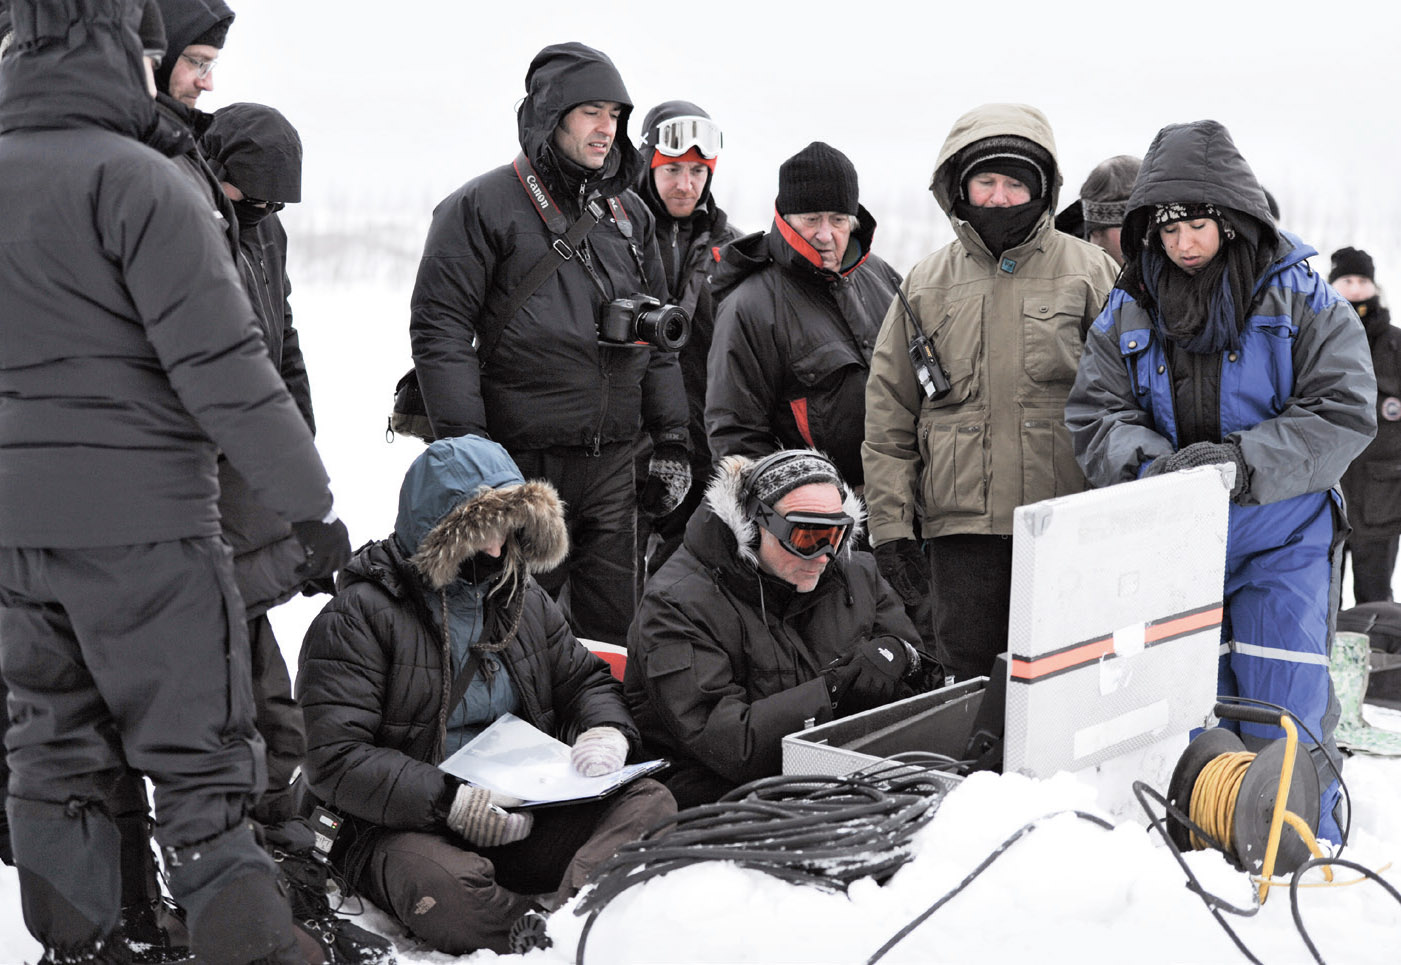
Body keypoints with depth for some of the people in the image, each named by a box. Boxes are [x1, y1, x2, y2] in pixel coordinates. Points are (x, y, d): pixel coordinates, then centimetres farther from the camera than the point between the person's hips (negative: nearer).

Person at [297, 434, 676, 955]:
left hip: (527, 812, 6)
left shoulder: (521, 598, 15)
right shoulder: (357, 618, -7)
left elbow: (585, 679, 22)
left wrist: (608, 730, -3)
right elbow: (333, 759, -14)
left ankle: (560, 913, -41)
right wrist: (449, 802, -24)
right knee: (445, 889, -41)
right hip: (403, 827, -6)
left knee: (651, 802, -19)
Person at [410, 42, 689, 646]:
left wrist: (671, 441, 14)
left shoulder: (631, 214, 16)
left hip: (612, 466, 5)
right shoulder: (481, 207, -3)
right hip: (520, 464, -5)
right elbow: (439, 330, -8)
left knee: (614, 630, 7)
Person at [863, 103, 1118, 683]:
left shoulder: (1090, 272, 5)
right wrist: (891, 522, 4)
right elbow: (889, 415, 11)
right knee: (971, 682, 7)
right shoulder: (925, 286, 11)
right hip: (961, 526, 2)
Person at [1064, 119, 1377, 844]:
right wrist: (1150, 462, -20)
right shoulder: (1127, 314, 6)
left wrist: (1242, 460, -21)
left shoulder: (1301, 301, -3)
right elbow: (1094, 416, 1)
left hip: (1280, 540, -3)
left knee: (1282, 719, -4)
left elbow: (1343, 413, -10)